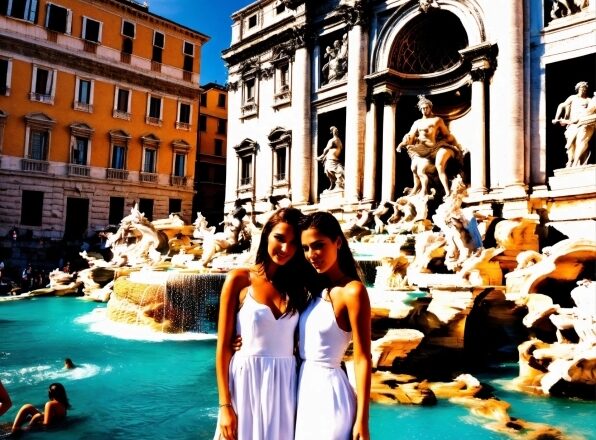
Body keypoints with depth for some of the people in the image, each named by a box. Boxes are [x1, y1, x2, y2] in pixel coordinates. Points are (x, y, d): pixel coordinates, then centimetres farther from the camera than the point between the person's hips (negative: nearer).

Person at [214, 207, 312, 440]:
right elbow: (223, 346, -5)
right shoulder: (240, 279, -4)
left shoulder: (298, 285, 5)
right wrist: (225, 405, -9)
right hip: (247, 381, -3)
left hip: (286, 385, 3)